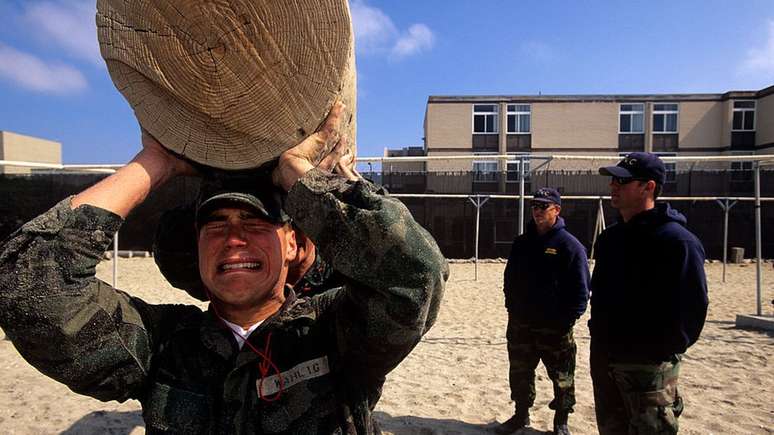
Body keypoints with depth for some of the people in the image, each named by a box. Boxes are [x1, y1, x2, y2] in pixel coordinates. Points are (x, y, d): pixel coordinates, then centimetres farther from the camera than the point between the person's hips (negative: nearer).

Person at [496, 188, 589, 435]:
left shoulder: (570, 245, -9)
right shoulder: (521, 243, 7)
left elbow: (581, 289, -10)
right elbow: (509, 279, 13)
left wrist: (567, 319, -15)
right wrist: (512, 308, 6)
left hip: (555, 328, -5)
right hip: (520, 324, 5)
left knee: (562, 378, 10)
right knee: (519, 373, 15)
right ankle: (521, 415, 33)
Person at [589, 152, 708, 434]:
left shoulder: (676, 239, -16)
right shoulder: (609, 238, 9)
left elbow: (693, 305, -17)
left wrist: (666, 349, -12)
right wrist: (600, 337, 12)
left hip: (649, 365, -8)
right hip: (604, 358, 8)